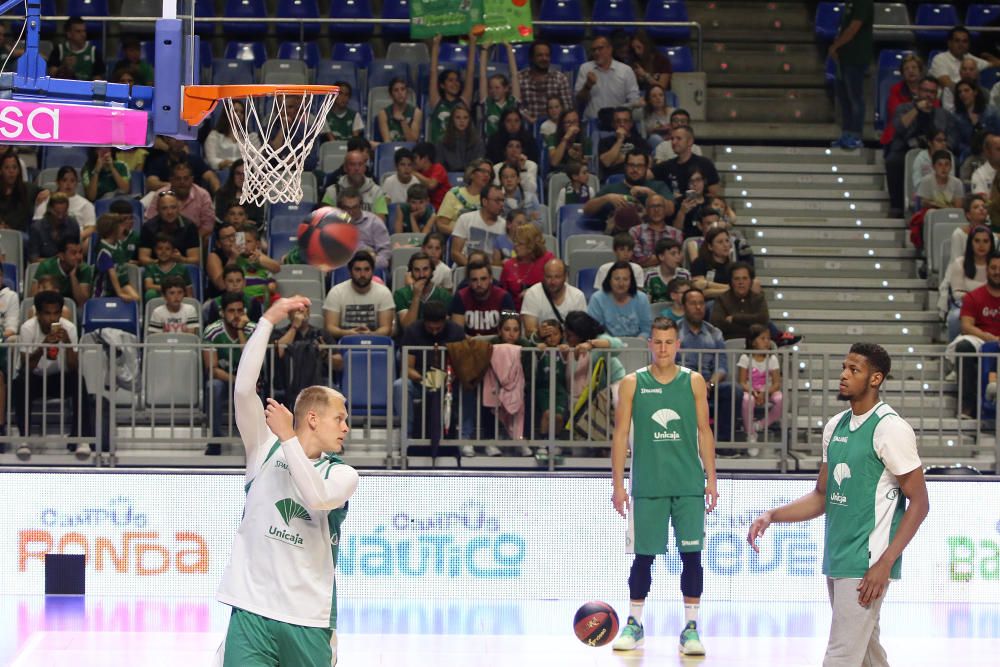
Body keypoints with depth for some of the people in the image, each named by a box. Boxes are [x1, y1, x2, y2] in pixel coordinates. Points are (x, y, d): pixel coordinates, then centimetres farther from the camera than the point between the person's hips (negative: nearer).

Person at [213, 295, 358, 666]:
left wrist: (288, 437, -14)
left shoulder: (343, 475, 7)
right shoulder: (266, 449, 7)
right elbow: (244, 388, -6)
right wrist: (269, 320, -10)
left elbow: (316, 497, -17)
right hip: (252, 611, -1)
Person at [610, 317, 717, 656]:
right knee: (643, 556, 4)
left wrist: (711, 478, 2)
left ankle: (691, 627, 4)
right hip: (647, 485, 0)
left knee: (692, 554, -2)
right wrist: (617, 484, -1)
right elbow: (620, 434, 4)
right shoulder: (632, 383, 3)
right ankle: (634, 625, 17)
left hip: (689, 485, 1)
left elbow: (704, 431, 8)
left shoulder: (694, 382, 5)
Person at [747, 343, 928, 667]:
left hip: (866, 565, -8)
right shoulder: (836, 426, 13)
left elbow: (919, 503, -10)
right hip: (837, 562, 8)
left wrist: (885, 564, -17)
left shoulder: (890, 428, -10)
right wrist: (772, 516, 4)